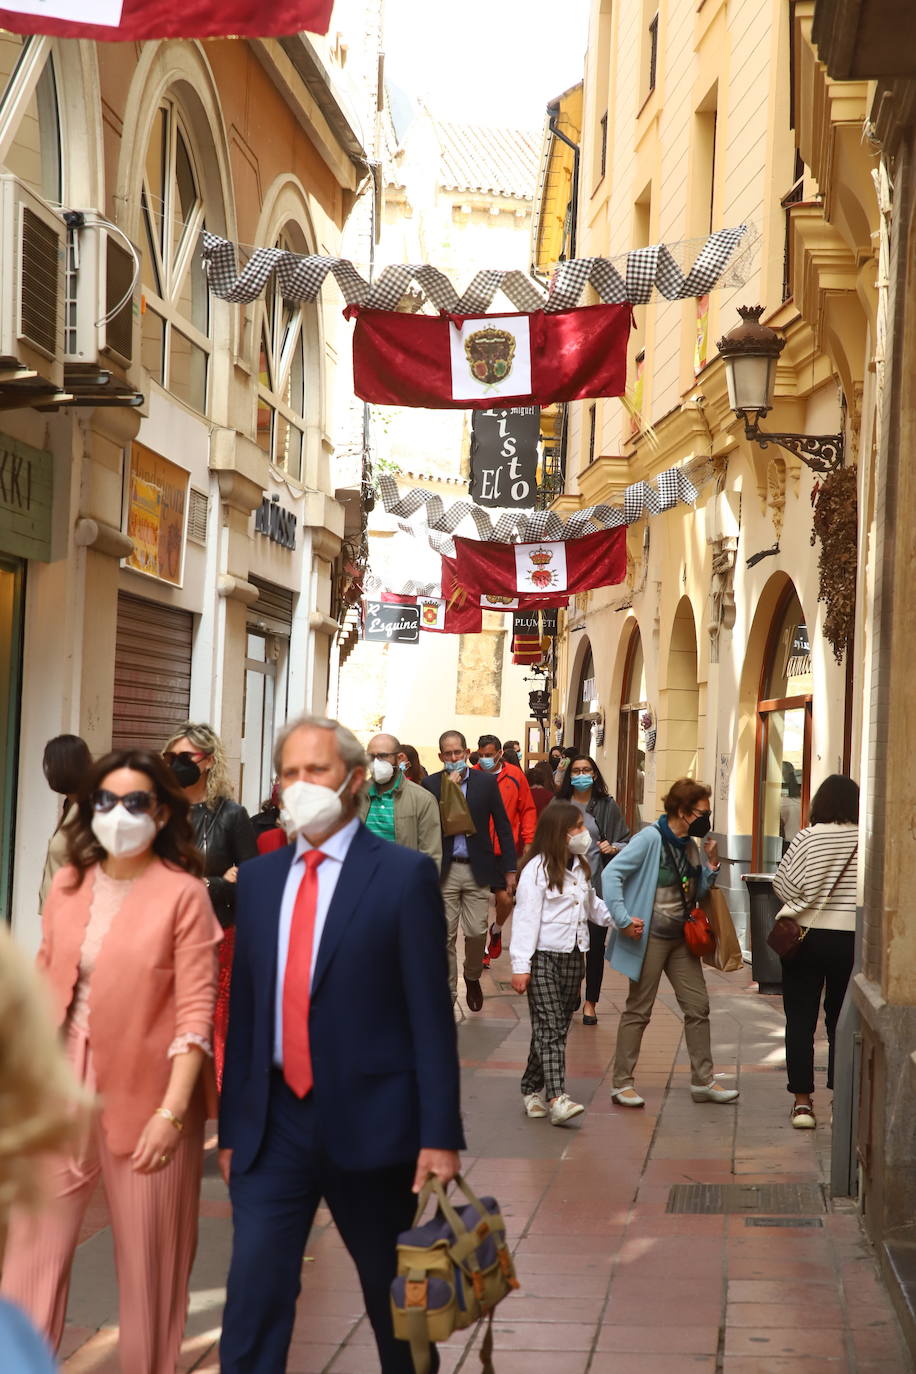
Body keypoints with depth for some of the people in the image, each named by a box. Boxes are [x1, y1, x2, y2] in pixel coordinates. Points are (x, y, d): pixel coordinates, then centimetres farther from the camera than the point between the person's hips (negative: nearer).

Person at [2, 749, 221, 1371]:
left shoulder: (183, 894, -9)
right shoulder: (67, 884, 6)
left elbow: (196, 1011, -11)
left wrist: (172, 1112, -17)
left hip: (145, 1092, -4)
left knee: (149, 1257, 8)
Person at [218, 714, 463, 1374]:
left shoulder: (405, 874, -6)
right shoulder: (259, 878, 9)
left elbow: (430, 1012, -8)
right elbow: (245, 1008, 11)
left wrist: (440, 1134, -11)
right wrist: (231, 1126, 10)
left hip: (367, 1122, -3)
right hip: (272, 1123, 4)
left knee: (395, 1303, 13)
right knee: (253, 1301, -2)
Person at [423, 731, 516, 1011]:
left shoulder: (486, 782, 2)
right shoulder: (432, 784, 0)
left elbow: (502, 827, 5)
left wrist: (510, 870, 3)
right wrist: (448, 791, -16)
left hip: (477, 870, 0)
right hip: (443, 870, 0)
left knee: (477, 932, -1)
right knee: (445, 936, 2)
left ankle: (472, 977, 27)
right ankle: (447, 994, 13)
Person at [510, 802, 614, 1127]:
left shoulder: (580, 868, 15)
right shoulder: (537, 869, -11)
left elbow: (592, 906, 28)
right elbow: (526, 918, -15)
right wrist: (521, 965, -18)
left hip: (572, 957, 8)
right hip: (543, 957, -8)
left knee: (558, 1028, 9)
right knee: (549, 1028, -13)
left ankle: (532, 1089, 21)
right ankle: (557, 1099, -21)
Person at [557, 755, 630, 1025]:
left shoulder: (607, 807, 3)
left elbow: (626, 842, 7)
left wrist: (613, 848, -13)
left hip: (598, 884, -1)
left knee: (595, 944, 1)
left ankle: (590, 1002, 14)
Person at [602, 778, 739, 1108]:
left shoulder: (691, 845, 8)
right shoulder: (650, 839, -16)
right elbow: (611, 874, -21)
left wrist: (710, 864, -2)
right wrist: (623, 920, -23)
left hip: (681, 937, 8)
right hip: (650, 937, -8)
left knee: (698, 1006, 8)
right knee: (638, 1010, 1)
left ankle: (702, 1081, 18)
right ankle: (623, 1083, 10)